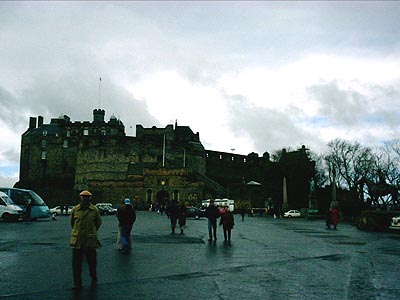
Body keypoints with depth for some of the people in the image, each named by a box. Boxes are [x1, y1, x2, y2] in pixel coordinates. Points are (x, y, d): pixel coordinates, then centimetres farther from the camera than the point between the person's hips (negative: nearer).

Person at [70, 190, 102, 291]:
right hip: (77, 240, 1)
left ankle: (94, 279, 33)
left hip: (90, 241, -1)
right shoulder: (75, 210, 2)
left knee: (92, 261, 10)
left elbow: (98, 222, 12)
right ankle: (77, 284, 13)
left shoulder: (94, 210, -1)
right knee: (76, 263, 3)